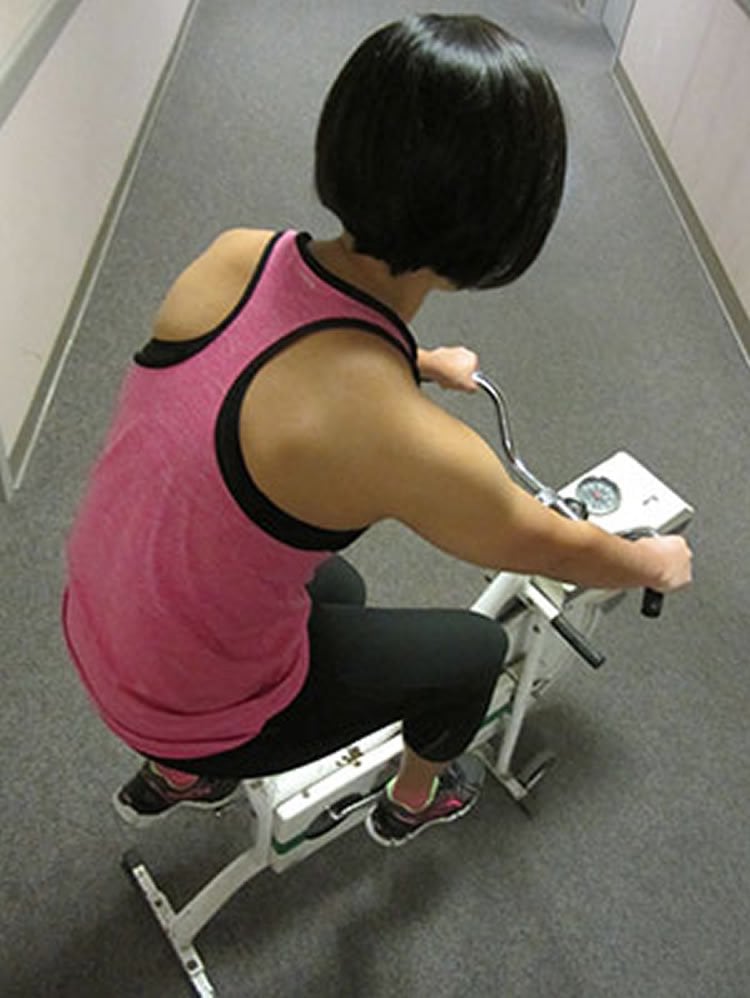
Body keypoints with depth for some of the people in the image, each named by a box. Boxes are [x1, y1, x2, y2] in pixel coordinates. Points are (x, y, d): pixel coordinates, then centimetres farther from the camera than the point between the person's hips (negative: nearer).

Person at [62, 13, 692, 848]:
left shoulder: (235, 255, -15)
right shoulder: (406, 442, -34)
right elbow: (555, 550, -13)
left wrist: (421, 362, 24)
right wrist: (658, 561, 9)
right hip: (197, 708, -5)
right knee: (475, 648, 15)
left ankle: (173, 776, 45)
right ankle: (413, 803, 50)